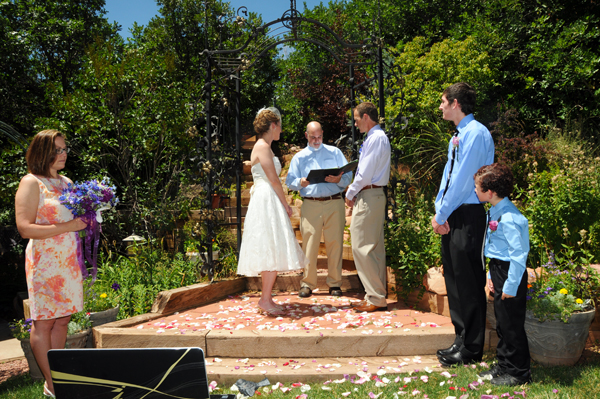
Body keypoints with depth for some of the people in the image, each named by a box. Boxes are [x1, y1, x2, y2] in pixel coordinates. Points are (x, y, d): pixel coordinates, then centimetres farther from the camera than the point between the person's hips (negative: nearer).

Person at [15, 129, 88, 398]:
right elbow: (25, 228, -15)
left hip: (70, 261, 7)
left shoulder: (66, 182, 15)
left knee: (63, 319, 10)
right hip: (45, 263, -7)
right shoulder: (31, 183, -7)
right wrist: (67, 227, -19)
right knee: (44, 322, 1)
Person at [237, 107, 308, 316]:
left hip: (267, 202, 10)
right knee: (273, 251, -11)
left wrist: (282, 205, 17)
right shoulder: (262, 147, -10)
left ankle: (266, 299, 12)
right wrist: (286, 205, -7)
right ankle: (265, 299, -9)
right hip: (267, 202, -10)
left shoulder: (264, 147, 20)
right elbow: (274, 180, -14)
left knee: (269, 252, 9)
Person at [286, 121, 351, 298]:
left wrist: (338, 179, -15)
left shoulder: (334, 152, 16)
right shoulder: (299, 157, 17)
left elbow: (348, 176, 7)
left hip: (334, 203, 0)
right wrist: (301, 183, -14)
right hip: (310, 203, 0)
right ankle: (307, 284, 5)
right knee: (309, 244, -4)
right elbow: (290, 181, 8)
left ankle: (334, 284, 8)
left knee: (335, 243, -1)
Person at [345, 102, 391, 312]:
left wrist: (350, 193, -8)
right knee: (375, 247, 12)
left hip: (368, 196, -10)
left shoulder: (376, 138, -15)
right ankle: (377, 295, 20)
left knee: (362, 247, -7)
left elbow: (366, 173, -19)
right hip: (373, 195, 10)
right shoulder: (376, 137, 17)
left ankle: (376, 298, -2)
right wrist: (354, 190, 10)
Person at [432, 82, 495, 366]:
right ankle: (461, 340, 28)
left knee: (469, 282, -1)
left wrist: (442, 214, -14)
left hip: (469, 216, -10)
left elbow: (462, 179, -19)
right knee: (453, 278, 15)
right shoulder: (457, 137, 16)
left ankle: (471, 349, 11)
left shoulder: (475, 133, -14)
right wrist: (439, 211, 3)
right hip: (452, 216, 10)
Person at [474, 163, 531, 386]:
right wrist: (491, 275, 15)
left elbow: (518, 255, -23)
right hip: (499, 270, 10)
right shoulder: (494, 212, 6)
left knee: (512, 326, 3)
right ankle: (504, 365, 35)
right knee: (502, 324, 20)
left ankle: (519, 373, 19)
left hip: (511, 274, -10)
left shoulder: (508, 219, -24)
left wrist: (511, 286, -20)